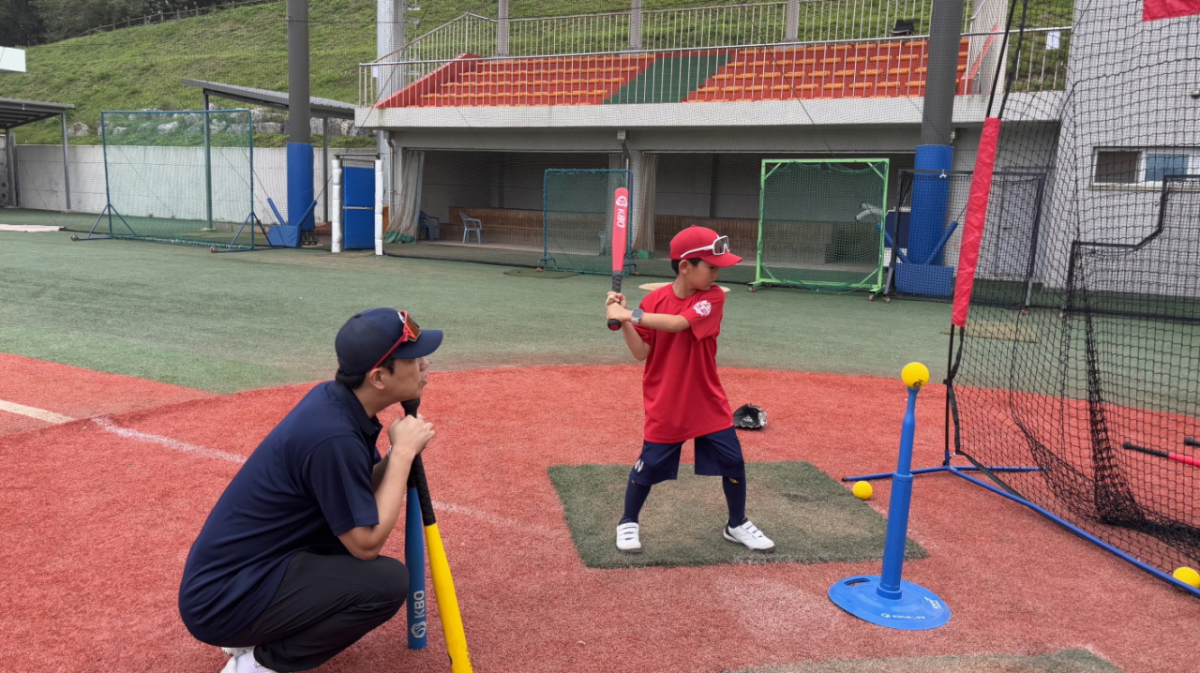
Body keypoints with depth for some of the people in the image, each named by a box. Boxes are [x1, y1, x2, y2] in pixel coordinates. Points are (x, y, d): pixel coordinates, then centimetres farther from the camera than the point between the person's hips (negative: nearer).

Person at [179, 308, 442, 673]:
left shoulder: (335, 398, -2)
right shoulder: (334, 437, -28)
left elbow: (363, 489, 8)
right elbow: (367, 544, -20)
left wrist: (400, 451, -12)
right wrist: (403, 451, -16)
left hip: (228, 572, 9)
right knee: (388, 581, -18)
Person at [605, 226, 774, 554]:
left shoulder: (714, 297, -11)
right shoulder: (654, 301, -6)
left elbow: (677, 323, -27)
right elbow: (641, 352, -7)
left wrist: (629, 314, -30)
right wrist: (623, 321, -19)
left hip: (708, 403, 1)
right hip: (665, 407, -1)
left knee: (733, 462, 4)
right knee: (649, 465, 4)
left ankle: (737, 525, 28)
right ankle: (628, 522, 28)